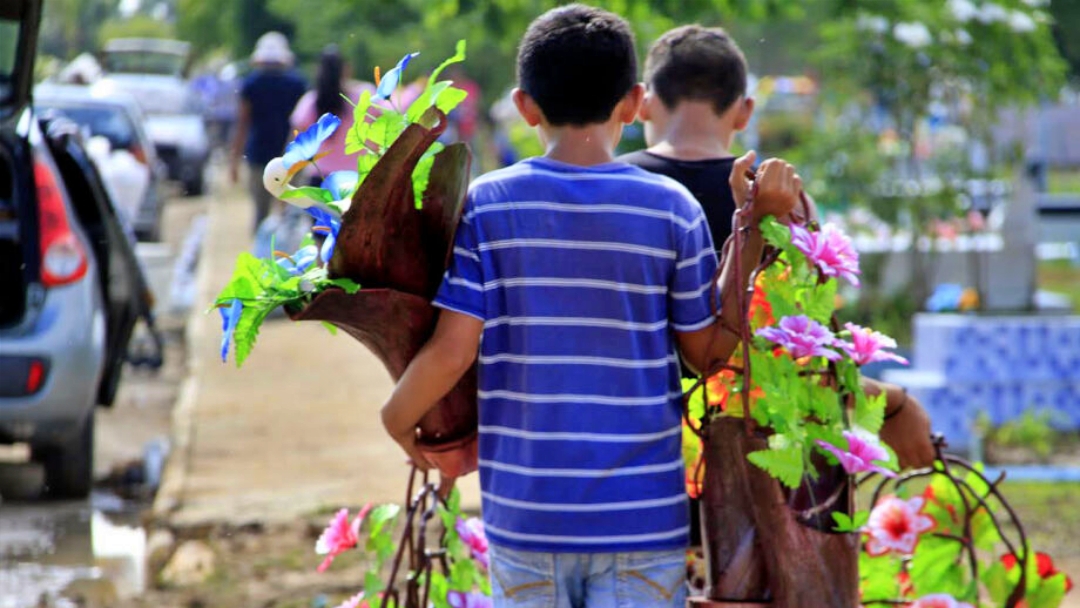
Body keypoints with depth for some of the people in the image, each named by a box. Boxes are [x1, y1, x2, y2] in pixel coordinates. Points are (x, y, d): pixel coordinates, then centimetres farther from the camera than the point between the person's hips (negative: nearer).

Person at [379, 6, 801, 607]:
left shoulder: (487, 205, -4)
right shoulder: (673, 209, -5)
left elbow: (453, 351, -8)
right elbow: (710, 350, 4)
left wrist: (397, 417, 10)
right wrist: (756, 223, 5)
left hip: (524, 513, 1)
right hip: (642, 514, -1)